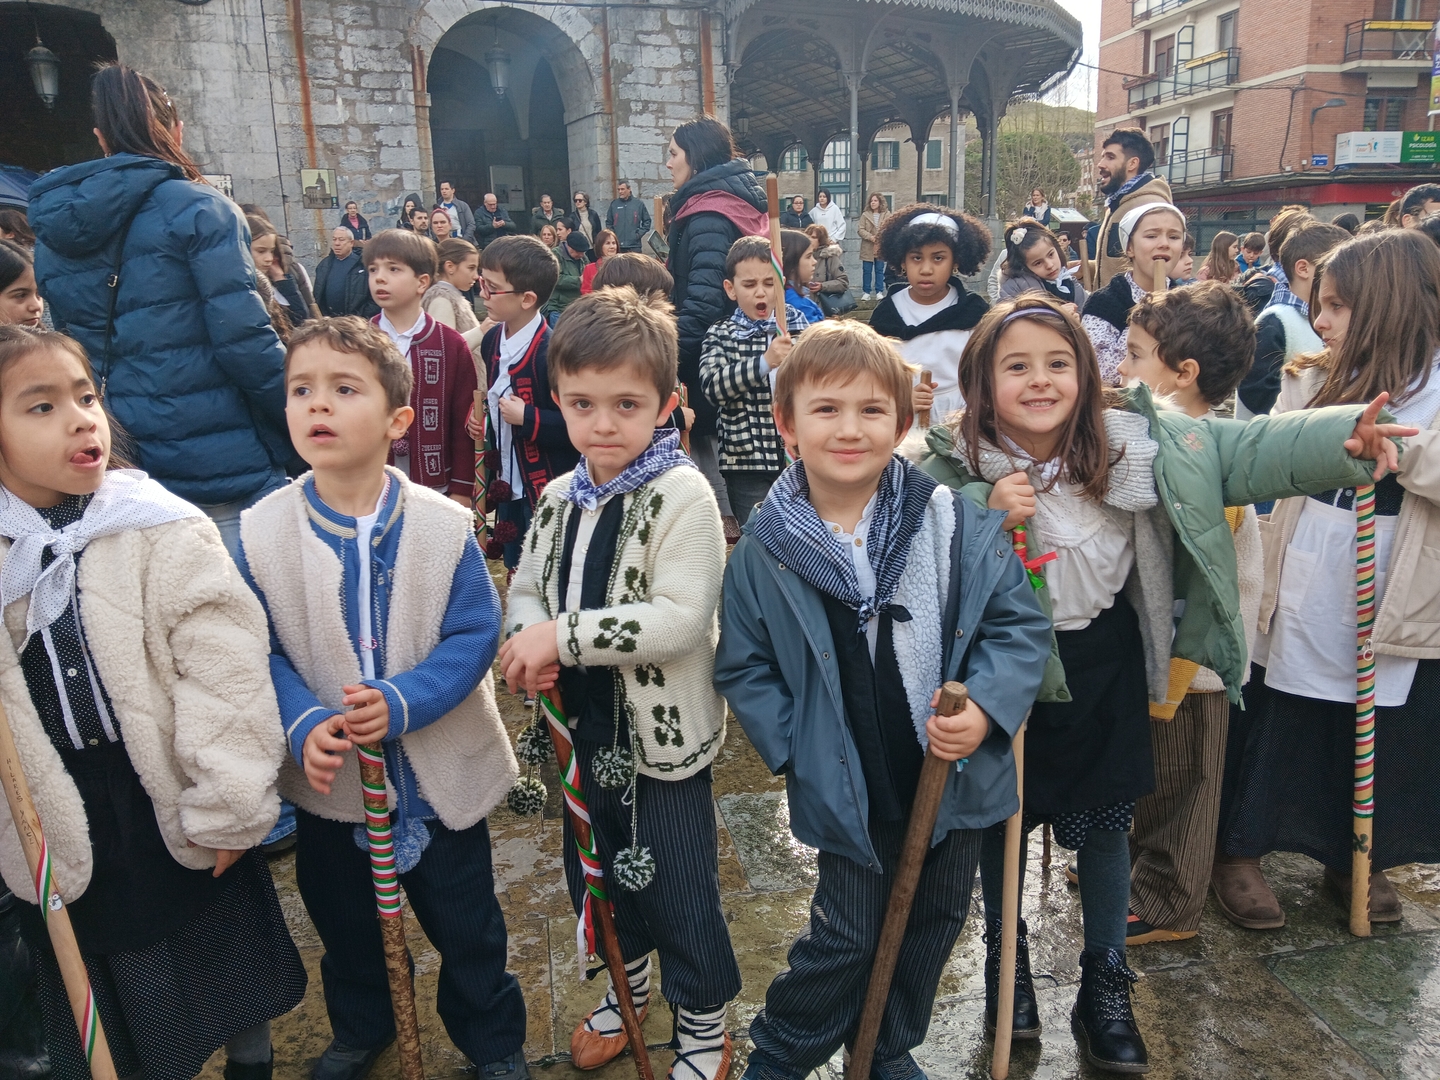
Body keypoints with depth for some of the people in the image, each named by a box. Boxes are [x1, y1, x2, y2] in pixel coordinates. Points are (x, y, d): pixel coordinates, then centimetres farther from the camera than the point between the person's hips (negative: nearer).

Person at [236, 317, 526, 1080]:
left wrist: (401, 703, -28)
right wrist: (304, 725, -24)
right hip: (327, 777, 2)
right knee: (342, 923, 25)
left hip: (438, 771, -2)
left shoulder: (444, 526, -15)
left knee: (466, 924, 15)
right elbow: (261, 653, -8)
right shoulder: (259, 533, -11)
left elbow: (474, 635, -14)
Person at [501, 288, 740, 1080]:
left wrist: (565, 634, -28)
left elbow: (680, 618, -27)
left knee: (678, 891, 8)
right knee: (593, 871, 24)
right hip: (583, 725, 7)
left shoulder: (683, 496, -19)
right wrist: (528, 640, -12)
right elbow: (526, 589, 11)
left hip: (664, 731, -7)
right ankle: (628, 985, 51)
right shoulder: (560, 497, 3)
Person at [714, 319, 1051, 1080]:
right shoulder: (766, 549, -11)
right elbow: (743, 666, -1)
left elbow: (1020, 623, -5)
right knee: (844, 940, 12)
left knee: (930, 930, 22)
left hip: (956, 779, 3)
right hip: (850, 793, -2)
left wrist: (985, 707, -19)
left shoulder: (956, 525, -12)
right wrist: (794, 748, -10)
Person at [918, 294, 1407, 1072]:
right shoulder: (956, 466, -15)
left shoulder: (1136, 440, -12)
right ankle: (1007, 957, 41)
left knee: (1105, 822, 14)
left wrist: (1344, 435, -28)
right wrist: (985, 516, -36)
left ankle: (1105, 986, 35)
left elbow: (1243, 453, -15)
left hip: (1104, 662, 2)